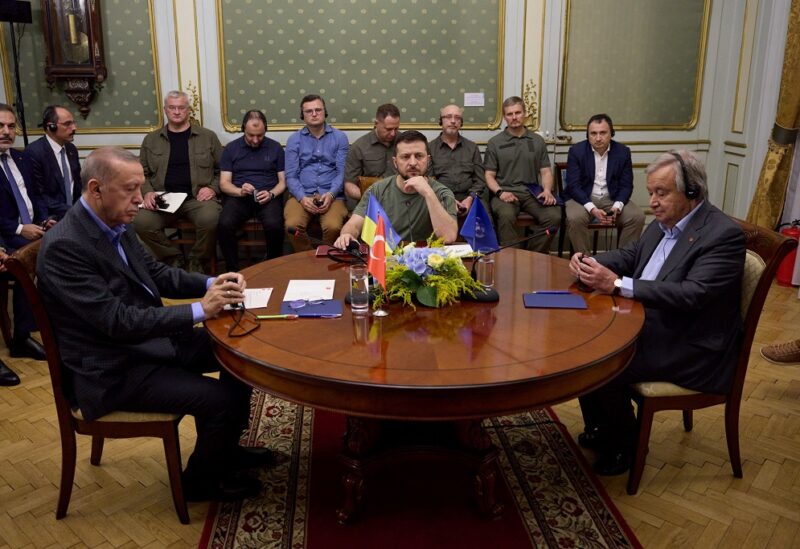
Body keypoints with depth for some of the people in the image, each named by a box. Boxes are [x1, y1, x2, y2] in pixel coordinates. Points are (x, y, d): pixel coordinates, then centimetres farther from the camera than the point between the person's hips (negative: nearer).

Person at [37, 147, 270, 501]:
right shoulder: (63, 246, -25)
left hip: (150, 340, 9)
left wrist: (210, 284, -6)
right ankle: (202, 480, 11)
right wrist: (200, 310, -28)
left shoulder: (116, 224, 1)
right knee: (219, 399, -19)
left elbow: (156, 273, 12)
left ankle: (226, 448, 26)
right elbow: (117, 321, -28)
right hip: (112, 370, -9)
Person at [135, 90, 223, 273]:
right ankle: (173, 258, 0)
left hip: (198, 197, -2)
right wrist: (147, 192, -3)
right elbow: (142, 173, 16)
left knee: (210, 219, -35)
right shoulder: (151, 139, 15)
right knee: (141, 222, -27)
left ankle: (198, 261, -4)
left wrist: (213, 188, -4)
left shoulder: (208, 137, 10)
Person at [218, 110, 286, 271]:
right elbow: (224, 183, 6)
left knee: (274, 225, -33)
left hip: (268, 197, 0)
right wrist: (240, 191, -16)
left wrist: (271, 194, -13)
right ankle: (233, 270, -14)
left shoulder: (275, 147, 10)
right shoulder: (231, 148, 10)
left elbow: (283, 181, 9)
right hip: (238, 196, 1)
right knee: (225, 224, -31)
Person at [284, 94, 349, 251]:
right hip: (302, 196, 1)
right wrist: (302, 198, -13)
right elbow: (291, 176, 5)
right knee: (293, 225, -29)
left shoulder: (340, 138, 9)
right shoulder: (294, 140, 11)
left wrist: (330, 194, -16)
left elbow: (342, 172, 1)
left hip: (331, 196, -1)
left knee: (333, 226, -31)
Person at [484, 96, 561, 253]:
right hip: (505, 192, -2)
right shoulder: (495, 143, 10)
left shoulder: (537, 141, 16)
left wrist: (547, 190, -7)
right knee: (506, 216, -37)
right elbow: (489, 175, 7)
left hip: (532, 192, 2)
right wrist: (500, 192, -13)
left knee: (554, 216, -26)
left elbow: (546, 171, 14)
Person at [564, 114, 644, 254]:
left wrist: (617, 206, -20)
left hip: (612, 199, 3)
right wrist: (592, 209, -26)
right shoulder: (576, 151, -6)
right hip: (583, 198, -2)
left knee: (637, 217, -20)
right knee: (575, 218, -33)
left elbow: (626, 185, 1)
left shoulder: (623, 152, 0)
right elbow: (573, 185, -11)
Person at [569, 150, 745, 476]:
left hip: (693, 348, -9)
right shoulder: (665, 223, 6)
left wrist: (617, 284, -34)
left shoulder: (724, 235, -19)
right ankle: (599, 429, 19)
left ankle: (624, 444, 7)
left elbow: (692, 294, -30)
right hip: (650, 325, 9)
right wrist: (590, 263, -7)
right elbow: (630, 256, 16)